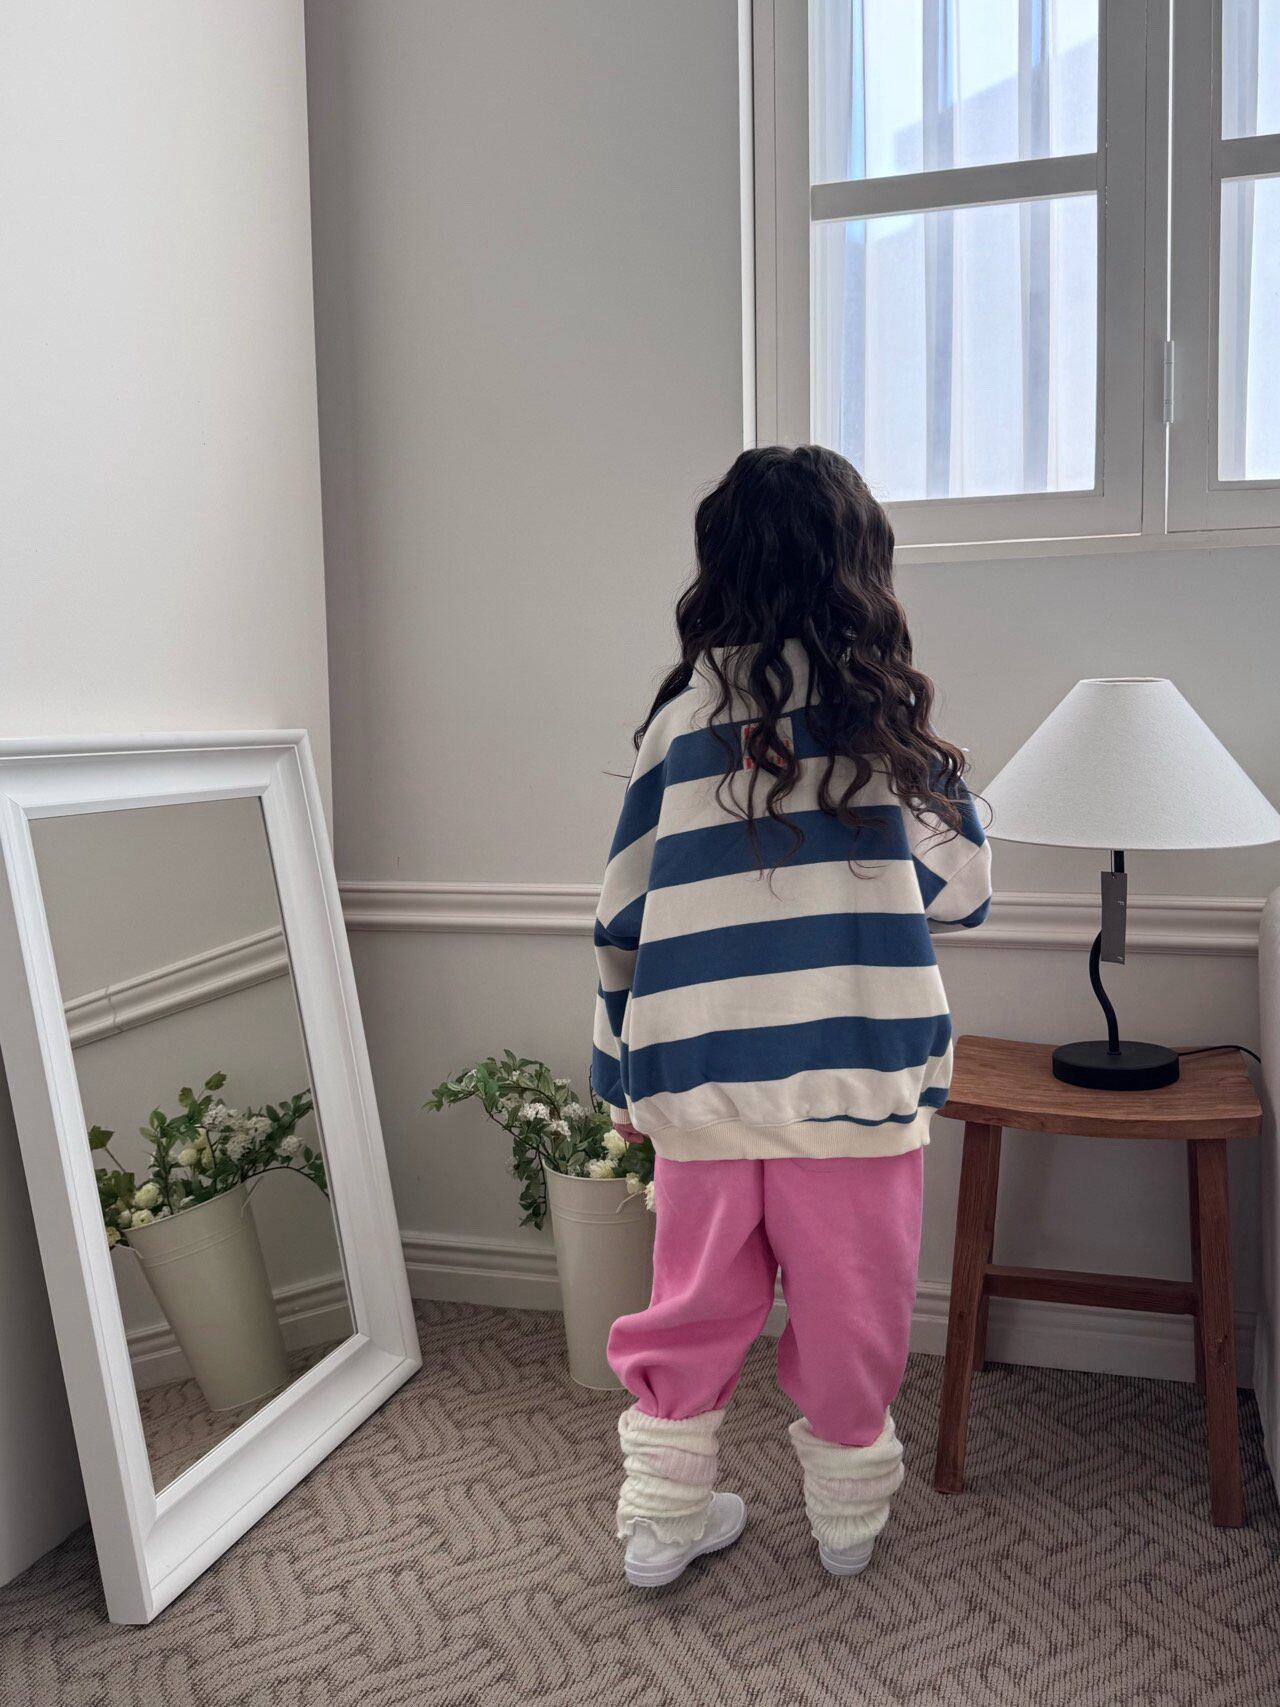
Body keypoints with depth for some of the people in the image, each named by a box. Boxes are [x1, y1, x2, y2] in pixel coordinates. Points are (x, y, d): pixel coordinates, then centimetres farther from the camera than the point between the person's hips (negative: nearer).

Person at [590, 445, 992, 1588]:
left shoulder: (681, 716, 1)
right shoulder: (883, 711, -6)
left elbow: (625, 913, 4)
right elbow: (961, 887, 2)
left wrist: (622, 1073, 15)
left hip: (699, 1076, 2)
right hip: (854, 1076, -2)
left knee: (698, 1300, 18)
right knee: (849, 1309, 16)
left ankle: (663, 1519, 30)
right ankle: (849, 1514, 34)